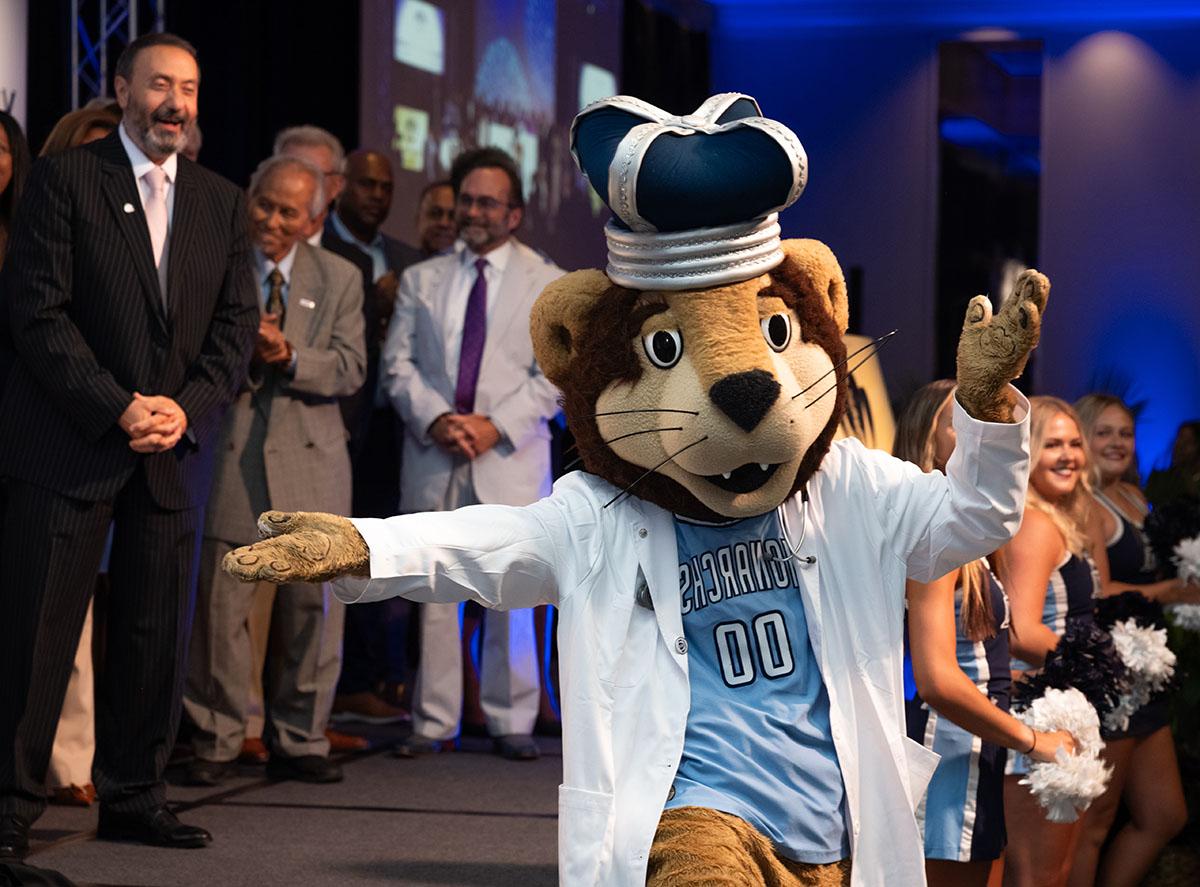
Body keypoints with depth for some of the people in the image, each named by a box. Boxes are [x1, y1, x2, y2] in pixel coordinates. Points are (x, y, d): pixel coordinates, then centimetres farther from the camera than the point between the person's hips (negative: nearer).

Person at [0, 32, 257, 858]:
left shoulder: (223, 203, 13)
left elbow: (236, 326, 10)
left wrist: (187, 406, -7)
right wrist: (119, 407, -14)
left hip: (174, 448, 4)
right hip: (70, 442, -4)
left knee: (158, 634, 5)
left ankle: (134, 796, 15)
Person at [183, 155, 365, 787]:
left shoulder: (339, 279, 10)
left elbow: (349, 369, 1)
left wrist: (287, 356, -16)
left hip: (310, 457, 2)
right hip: (229, 455, -2)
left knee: (314, 604, 4)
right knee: (220, 605, -3)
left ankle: (298, 741, 15)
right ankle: (215, 742, 7)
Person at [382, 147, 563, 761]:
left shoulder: (547, 284, 8)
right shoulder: (421, 280, 15)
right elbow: (397, 363, 8)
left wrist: (498, 426, -12)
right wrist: (434, 419, -10)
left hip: (510, 457, -2)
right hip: (431, 457, 2)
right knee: (432, 592, 2)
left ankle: (511, 722, 4)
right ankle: (433, 721, 8)